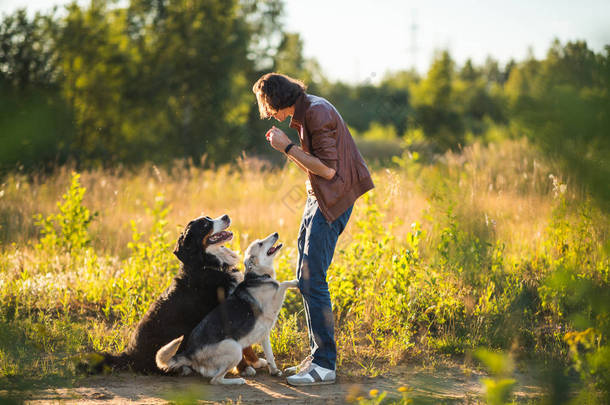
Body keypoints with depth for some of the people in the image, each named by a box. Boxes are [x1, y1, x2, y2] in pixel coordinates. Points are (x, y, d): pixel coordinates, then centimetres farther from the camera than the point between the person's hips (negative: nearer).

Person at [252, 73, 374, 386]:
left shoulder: (317, 113, -18)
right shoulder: (304, 112, 14)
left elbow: (327, 169, -21)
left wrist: (287, 147, -17)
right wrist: (287, 145, 10)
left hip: (333, 200, -11)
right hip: (318, 197, 11)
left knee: (312, 279, -12)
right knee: (304, 276, 11)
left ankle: (325, 365, -8)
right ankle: (317, 355, 16)